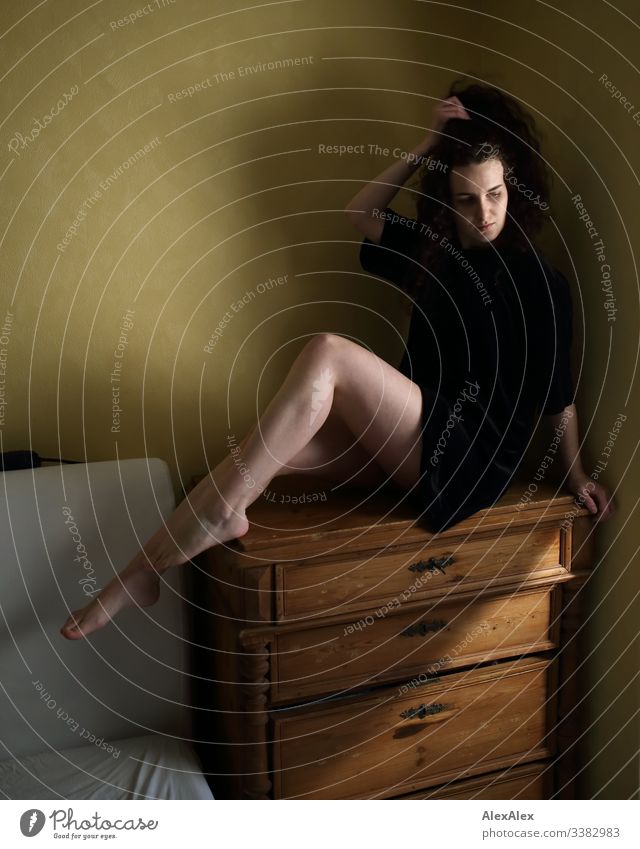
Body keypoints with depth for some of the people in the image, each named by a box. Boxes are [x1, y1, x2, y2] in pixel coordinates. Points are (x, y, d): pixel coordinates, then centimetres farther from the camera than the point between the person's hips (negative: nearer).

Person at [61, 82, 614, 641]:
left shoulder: (540, 282, -3)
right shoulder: (437, 252, 15)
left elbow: (559, 394, 3)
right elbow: (362, 213, 19)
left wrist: (577, 476, 8)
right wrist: (431, 147, 11)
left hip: (472, 459, -7)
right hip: (413, 445, 7)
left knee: (328, 354, -29)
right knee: (263, 453, -18)